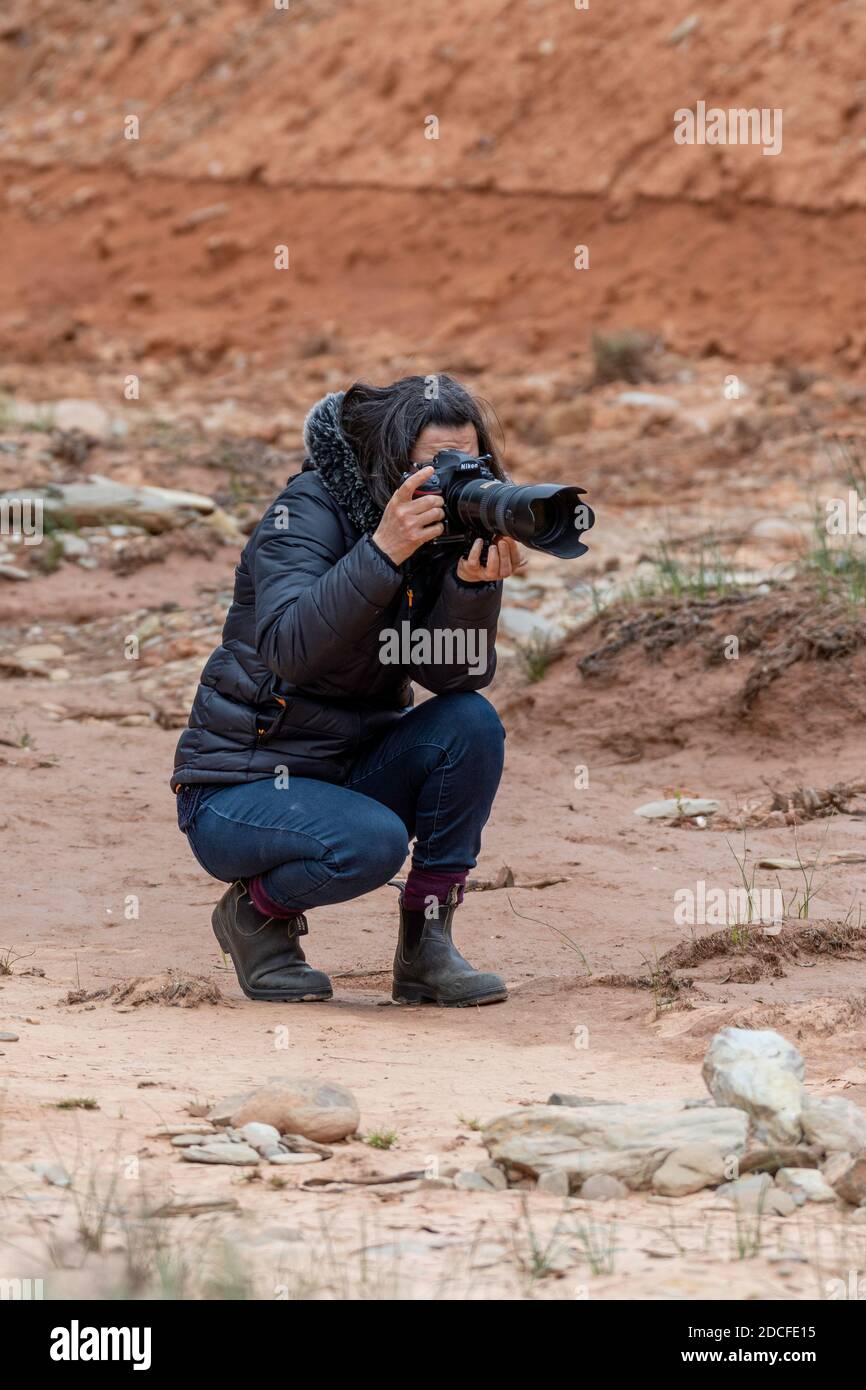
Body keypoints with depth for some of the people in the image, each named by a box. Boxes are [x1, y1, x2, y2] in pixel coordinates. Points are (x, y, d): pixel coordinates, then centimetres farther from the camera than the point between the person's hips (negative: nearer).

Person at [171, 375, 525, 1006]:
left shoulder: (447, 531, 0)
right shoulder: (310, 511, -16)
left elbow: (452, 674, -13)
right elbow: (286, 646, -34)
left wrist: (475, 585, -30)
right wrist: (382, 550, -41)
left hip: (348, 775, 6)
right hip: (237, 792, -6)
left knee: (471, 722, -19)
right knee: (373, 842, -33)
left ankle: (427, 943, -9)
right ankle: (257, 913, -1)